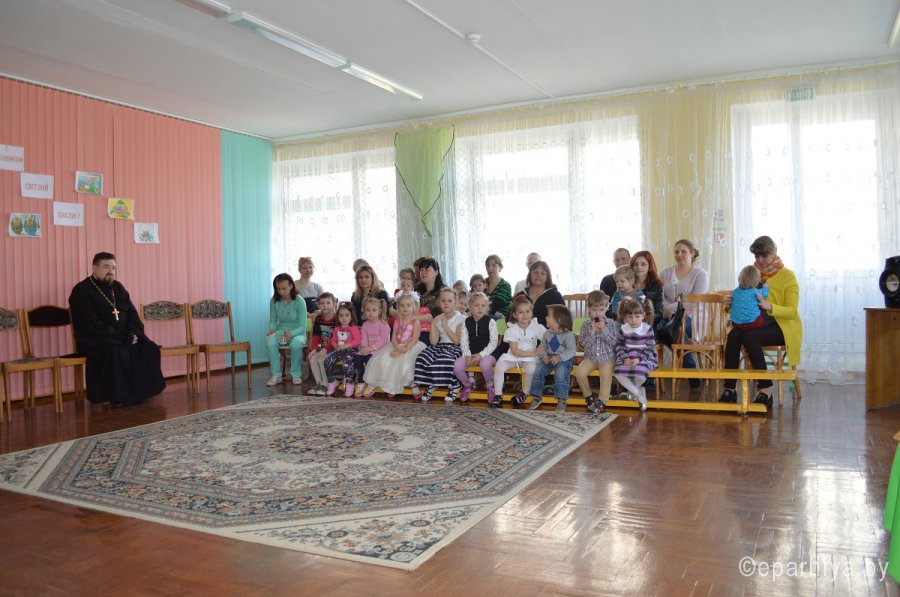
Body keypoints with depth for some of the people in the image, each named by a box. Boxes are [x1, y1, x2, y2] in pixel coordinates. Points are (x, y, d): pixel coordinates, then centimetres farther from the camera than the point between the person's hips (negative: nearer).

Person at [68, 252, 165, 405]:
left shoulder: (118, 287, 14)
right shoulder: (82, 291, -8)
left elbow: (132, 313, 13)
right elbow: (92, 326, -18)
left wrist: (134, 333, -9)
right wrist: (124, 337, -22)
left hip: (125, 337, 7)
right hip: (95, 339, -6)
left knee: (149, 348, -17)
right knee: (116, 352, -36)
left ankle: (143, 392, -9)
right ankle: (119, 397, -25)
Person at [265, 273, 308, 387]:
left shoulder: (299, 301, -13)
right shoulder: (274, 301, -3)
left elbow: (302, 327, -14)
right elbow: (273, 321, 6)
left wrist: (291, 333, -33)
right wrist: (272, 329, -18)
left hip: (297, 333, -3)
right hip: (281, 331, 3)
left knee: (296, 344, -38)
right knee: (269, 342, -32)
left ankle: (296, 374, -14)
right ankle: (276, 375, -18)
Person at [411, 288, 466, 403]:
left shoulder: (461, 318, 1)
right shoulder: (438, 319, 13)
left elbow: (457, 341, -10)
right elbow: (434, 342, 1)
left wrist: (445, 326, -10)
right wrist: (433, 324, -7)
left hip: (454, 348, -4)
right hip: (440, 346, 4)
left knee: (444, 360, -35)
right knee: (422, 358, -25)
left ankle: (454, 386, -14)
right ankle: (430, 385, -11)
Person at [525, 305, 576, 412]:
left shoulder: (568, 335, -9)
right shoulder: (547, 333, 10)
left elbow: (571, 350, -15)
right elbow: (542, 346, 13)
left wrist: (559, 358, -27)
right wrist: (543, 356, -9)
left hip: (564, 359, -5)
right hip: (549, 358, 5)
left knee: (560, 373, -33)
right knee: (538, 370, -17)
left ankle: (561, 400, -21)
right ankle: (536, 397, -2)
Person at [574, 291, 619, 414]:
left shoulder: (612, 324, 0)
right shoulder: (586, 324, 3)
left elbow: (614, 342, -11)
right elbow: (584, 344, -4)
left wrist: (604, 330, -17)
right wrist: (592, 332, -16)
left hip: (608, 357, -2)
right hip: (591, 357, 3)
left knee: (606, 373, -31)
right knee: (578, 372, -20)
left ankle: (601, 401, -19)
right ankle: (589, 395, 2)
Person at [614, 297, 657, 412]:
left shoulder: (648, 329, -7)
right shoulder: (623, 329, 0)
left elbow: (650, 348, -7)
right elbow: (619, 345, 3)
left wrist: (639, 359, -22)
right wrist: (625, 358, -15)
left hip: (644, 357, -2)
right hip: (627, 357, 3)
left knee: (640, 373, -35)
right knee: (618, 373, -27)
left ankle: (633, 390, 4)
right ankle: (639, 393, -3)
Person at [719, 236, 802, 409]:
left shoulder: (787, 275, -2)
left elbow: (792, 311, -10)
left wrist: (769, 306, -28)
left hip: (783, 327, -4)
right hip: (757, 323, 4)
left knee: (749, 336, -34)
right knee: (733, 335, -29)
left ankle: (766, 390, -27)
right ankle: (729, 389, -30)